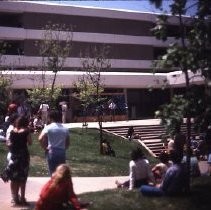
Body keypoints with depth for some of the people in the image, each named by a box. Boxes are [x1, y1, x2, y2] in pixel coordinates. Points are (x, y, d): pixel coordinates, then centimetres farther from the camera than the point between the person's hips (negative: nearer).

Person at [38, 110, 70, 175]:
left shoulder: (48, 127, -6)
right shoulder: (65, 129, 7)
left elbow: (40, 139, -16)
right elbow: (67, 143, 10)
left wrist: (45, 148, -3)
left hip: (52, 153, -3)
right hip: (62, 153, 3)